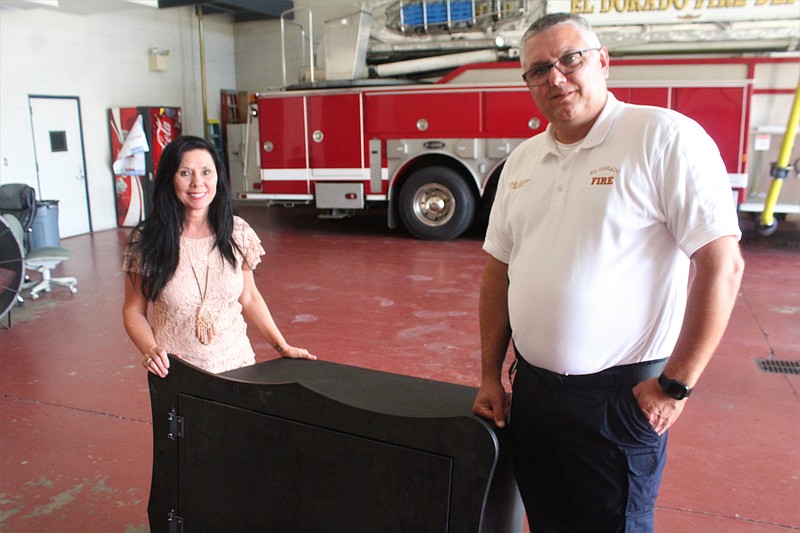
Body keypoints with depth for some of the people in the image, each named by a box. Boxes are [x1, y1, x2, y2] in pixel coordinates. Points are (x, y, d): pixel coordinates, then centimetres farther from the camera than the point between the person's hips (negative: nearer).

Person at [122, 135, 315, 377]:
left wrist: (283, 347, 3)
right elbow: (134, 311, 0)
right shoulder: (147, 241, -7)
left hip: (236, 365, 2)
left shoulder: (238, 233, -2)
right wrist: (150, 349, -17)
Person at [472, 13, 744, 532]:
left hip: (620, 394, -5)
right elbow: (499, 270, 10)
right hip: (531, 388, 6)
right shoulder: (523, 159, 7)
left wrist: (676, 385, -14)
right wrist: (490, 376, 9)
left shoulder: (665, 138, -12)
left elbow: (722, 263, -15)